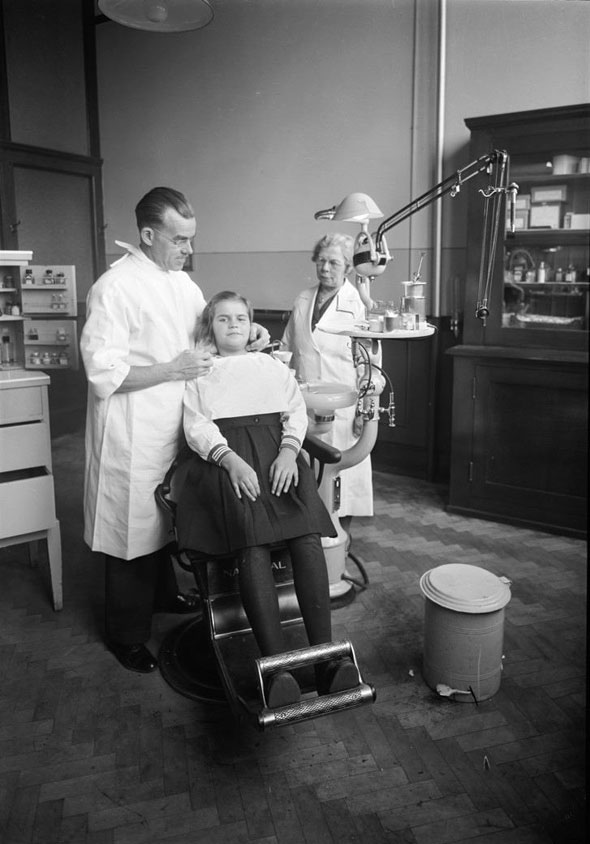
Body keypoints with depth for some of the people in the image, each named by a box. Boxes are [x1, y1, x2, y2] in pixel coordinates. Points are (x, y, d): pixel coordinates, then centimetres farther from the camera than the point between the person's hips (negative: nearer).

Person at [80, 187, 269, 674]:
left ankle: (163, 593, 45)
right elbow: (104, 373, -23)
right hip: (133, 433, -8)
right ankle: (126, 634, 23)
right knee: (133, 527, 5)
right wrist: (173, 369, -23)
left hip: (173, 425, 8)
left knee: (163, 518, 23)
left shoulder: (181, 279, 7)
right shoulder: (116, 288, -20)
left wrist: (249, 333, 1)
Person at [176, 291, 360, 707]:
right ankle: (278, 668, -37)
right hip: (224, 457, -1)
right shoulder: (199, 374, 26)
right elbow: (196, 427, 8)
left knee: (306, 536, -29)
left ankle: (326, 657, -34)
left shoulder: (274, 366, 32)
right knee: (253, 543, -32)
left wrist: (288, 452, -7)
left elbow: (297, 412, 17)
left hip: (276, 451, 2)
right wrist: (231, 460, -13)